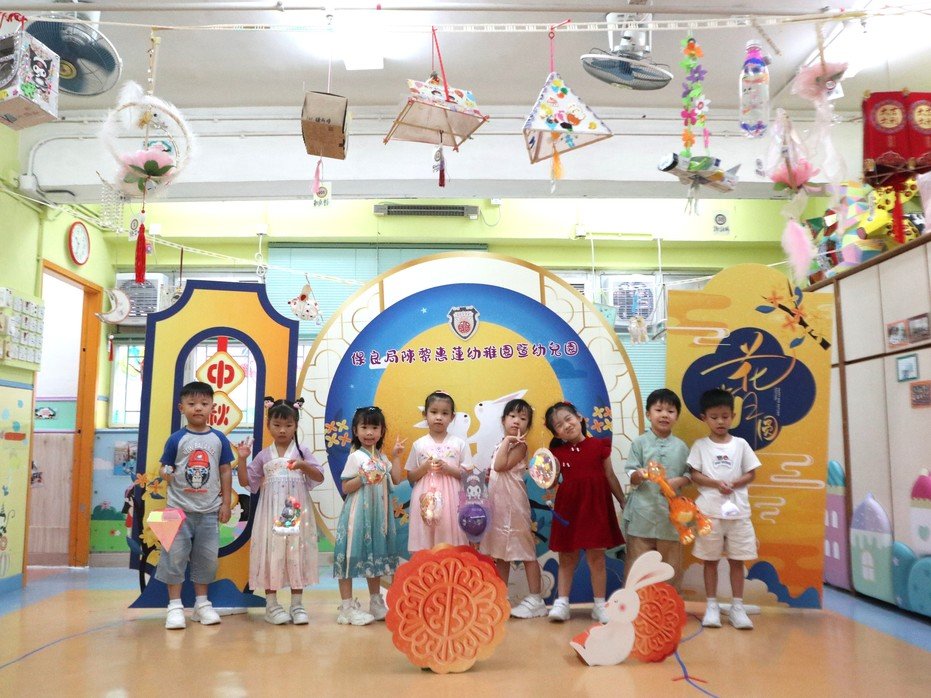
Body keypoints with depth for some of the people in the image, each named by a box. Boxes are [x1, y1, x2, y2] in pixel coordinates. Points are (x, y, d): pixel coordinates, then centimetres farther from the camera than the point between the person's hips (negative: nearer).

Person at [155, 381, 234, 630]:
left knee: (206, 558, 9)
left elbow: (225, 471, 6)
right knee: (175, 556, 0)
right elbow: (165, 467, 0)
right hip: (180, 508, -2)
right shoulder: (176, 439, -3)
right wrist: (166, 474, -24)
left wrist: (226, 503, 4)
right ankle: (175, 606, 12)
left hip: (209, 510, 2)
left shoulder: (219, 439, 2)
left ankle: (201, 603, 24)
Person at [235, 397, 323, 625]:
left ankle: (297, 604, 12)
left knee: (296, 554, 2)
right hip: (271, 514, 1)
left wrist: (303, 465, -21)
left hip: (296, 513, 0)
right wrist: (242, 458, -5)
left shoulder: (302, 452, 4)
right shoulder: (264, 456, 7)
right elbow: (246, 481, 7)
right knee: (271, 554, 1)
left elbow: (319, 477, -3)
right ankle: (272, 605, 13)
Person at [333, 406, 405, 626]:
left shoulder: (382, 457, 12)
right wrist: (363, 478, -23)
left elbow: (397, 479, 4)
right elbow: (345, 488, -9)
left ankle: (376, 603, 25)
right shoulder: (355, 457, -8)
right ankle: (347, 606, 3)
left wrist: (396, 456, 2)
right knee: (353, 555, -5)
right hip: (358, 514, -7)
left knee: (375, 554, 14)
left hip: (378, 514, 7)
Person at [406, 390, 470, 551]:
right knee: (424, 548, 0)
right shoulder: (419, 444, 5)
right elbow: (410, 478, 9)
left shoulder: (459, 444, 3)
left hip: (451, 502, -1)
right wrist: (425, 467, -9)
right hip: (426, 503, 1)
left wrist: (448, 469, -13)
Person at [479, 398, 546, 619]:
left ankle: (535, 599, 1)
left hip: (513, 504, -8)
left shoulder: (520, 445, -8)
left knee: (525, 549, -4)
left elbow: (500, 465, -20)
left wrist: (507, 440, -14)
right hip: (497, 504, 9)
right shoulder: (501, 445, 16)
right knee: (500, 551, 13)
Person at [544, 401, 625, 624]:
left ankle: (599, 605, 16)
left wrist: (625, 503, 9)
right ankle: (562, 603, 14)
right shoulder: (557, 451, 2)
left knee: (596, 557, 6)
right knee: (567, 557, 8)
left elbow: (610, 476, 7)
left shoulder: (599, 446, -1)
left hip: (596, 507, -1)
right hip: (568, 507, 1)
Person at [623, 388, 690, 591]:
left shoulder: (681, 446, 7)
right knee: (638, 565, 3)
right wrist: (638, 475, -26)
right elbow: (631, 477, -4)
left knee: (670, 564, 11)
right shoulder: (639, 442, -1)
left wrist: (678, 481, -9)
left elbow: (689, 474, 11)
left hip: (670, 512, 2)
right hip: (642, 511, -2)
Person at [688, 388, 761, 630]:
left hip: (737, 511, 1)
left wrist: (734, 484, -13)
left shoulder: (740, 444, 4)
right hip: (709, 511, -1)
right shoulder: (700, 445, 1)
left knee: (737, 560, 7)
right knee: (710, 560, 6)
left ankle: (737, 607, 17)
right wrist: (716, 484, -18)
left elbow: (751, 474, 5)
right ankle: (712, 606, 16)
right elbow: (694, 475, -2)